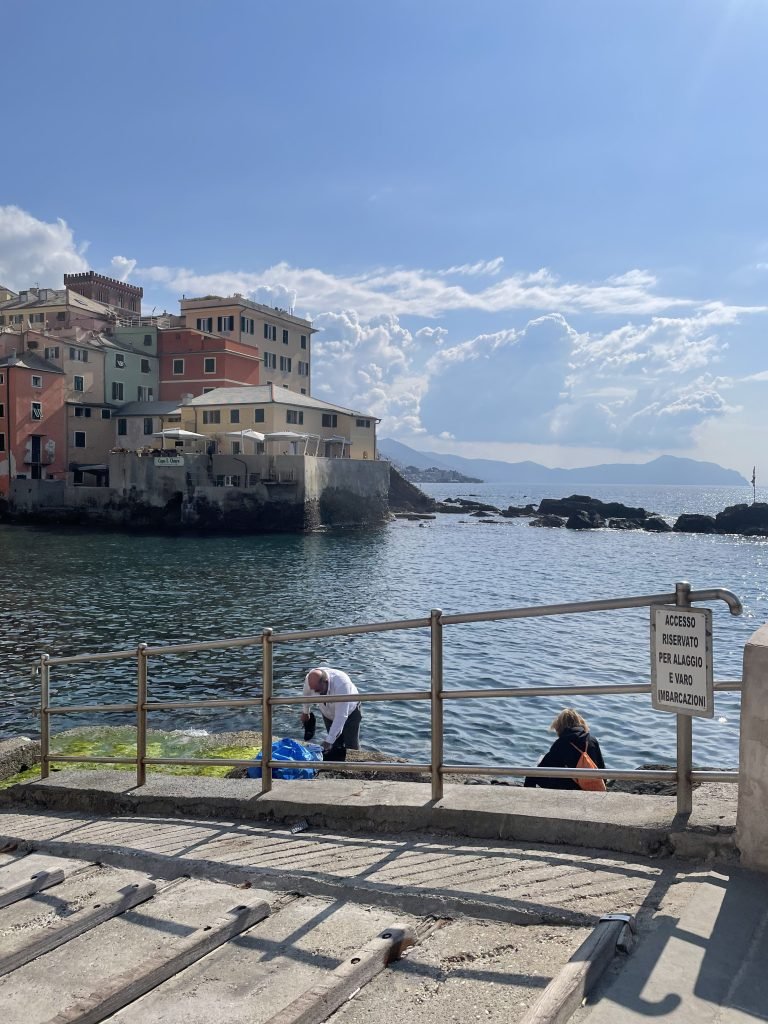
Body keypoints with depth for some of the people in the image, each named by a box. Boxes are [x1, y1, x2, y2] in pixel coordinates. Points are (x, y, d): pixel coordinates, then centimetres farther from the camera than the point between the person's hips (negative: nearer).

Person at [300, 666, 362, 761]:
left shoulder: (341, 684, -43)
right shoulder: (310, 679, -29)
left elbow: (341, 716, -42)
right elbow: (307, 693, -3)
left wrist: (329, 740, -43)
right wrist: (305, 712, 12)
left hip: (350, 711, -4)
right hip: (328, 713, 4)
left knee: (351, 745, -7)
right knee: (336, 747, -3)